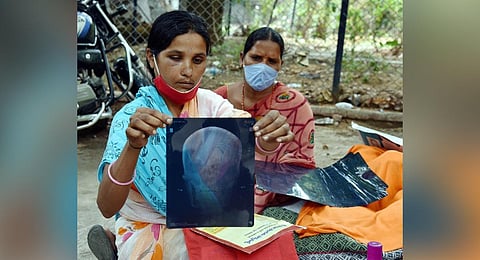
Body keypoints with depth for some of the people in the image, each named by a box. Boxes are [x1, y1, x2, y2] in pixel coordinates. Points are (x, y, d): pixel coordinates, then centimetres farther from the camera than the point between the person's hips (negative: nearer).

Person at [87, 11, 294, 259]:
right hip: (148, 230, -5)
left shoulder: (209, 102, -5)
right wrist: (133, 147, -46)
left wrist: (270, 138, -47)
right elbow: (106, 208, -29)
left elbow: (248, 137, -23)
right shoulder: (131, 117, -18)